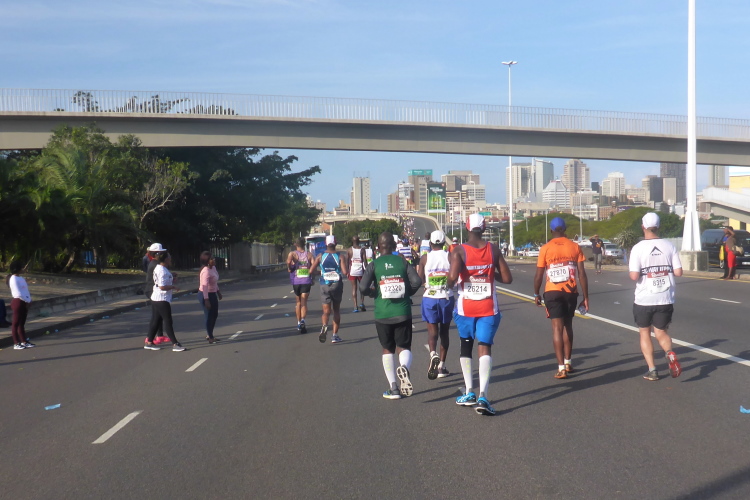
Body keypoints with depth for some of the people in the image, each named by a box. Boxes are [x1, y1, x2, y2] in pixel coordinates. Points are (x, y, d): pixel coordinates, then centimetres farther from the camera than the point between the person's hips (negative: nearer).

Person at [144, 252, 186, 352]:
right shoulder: (162, 271, -19)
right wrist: (173, 287, -13)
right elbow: (162, 286, -25)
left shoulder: (159, 268, 13)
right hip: (162, 299, -10)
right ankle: (175, 344, -5)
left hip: (155, 299, 10)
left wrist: (171, 281, 10)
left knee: (155, 320, 14)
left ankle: (149, 342, 20)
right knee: (168, 321, -7)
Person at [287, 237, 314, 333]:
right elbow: (314, 266, -7)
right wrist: (312, 278, 5)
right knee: (304, 302, -4)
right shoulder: (309, 254, 4)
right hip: (306, 281, -1)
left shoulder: (293, 254, 1)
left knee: (298, 302, 17)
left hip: (296, 281, 1)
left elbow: (288, 261, -20)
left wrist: (289, 268, -1)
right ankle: (302, 320, -27)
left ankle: (299, 323, 23)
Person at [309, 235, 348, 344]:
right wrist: (347, 270, 7)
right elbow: (345, 272, -16)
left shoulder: (320, 256, -1)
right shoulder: (340, 257, -5)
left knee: (326, 311, 1)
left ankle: (324, 326, -32)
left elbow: (311, 271, -6)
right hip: (337, 285, 0)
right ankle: (335, 335, 16)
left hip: (324, 286, 0)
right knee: (336, 310, 15)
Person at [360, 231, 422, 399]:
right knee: (404, 347, 9)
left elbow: (363, 287, -12)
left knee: (387, 349, 13)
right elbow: (417, 281, -8)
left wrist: (374, 293, 8)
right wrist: (407, 293, 10)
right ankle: (404, 367, -25)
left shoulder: (374, 265, -2)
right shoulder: (402, 262, 2)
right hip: (403, 312, 0)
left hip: (382, 314, 0)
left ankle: (393, 388, 9)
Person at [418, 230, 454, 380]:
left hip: (429, 298, -1)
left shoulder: (424, 258, -2)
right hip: (447, 298, 1)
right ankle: (441, 365, 15)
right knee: (444, 331, 12)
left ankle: (433, 355, -27)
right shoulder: (450, 256, -2)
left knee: (432, 329, 2)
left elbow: (419, 280, -2)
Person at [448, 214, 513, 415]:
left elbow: (452, 277, -24)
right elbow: (507, 278, 0)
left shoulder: (459, 251, -9)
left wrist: (449, 285, -2)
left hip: (466, 307, 0)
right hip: (488, 308, 0)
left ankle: (469, 393, 23)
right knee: (485, 348, -2)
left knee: (466, 347, 18)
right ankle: (482, 396, -18)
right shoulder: (493, 249, -1)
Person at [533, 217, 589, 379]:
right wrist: (585, 297, 5)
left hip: (553, 292, -2)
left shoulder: (545, 248, -3)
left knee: (557, 327, -2)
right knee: (568, 325, 19)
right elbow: (582, 274, -1)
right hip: (571, 291, 2)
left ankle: (561, 368, -8)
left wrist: (536, 294, 13)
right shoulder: (575, 247, 2)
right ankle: (568, 362, 29)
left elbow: (538, 275, -2)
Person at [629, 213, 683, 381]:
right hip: (666, 299, 3)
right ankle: (670, 353, -16)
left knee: (644, 332, 15)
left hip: (644, 299, -2)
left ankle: (652, 370, 10)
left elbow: (634, 276, -18)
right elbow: (678, 272, -1)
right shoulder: (669, 246, -2)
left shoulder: (638, 248, -11)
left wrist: (631, 270, 4)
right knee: (661, 332, 15)